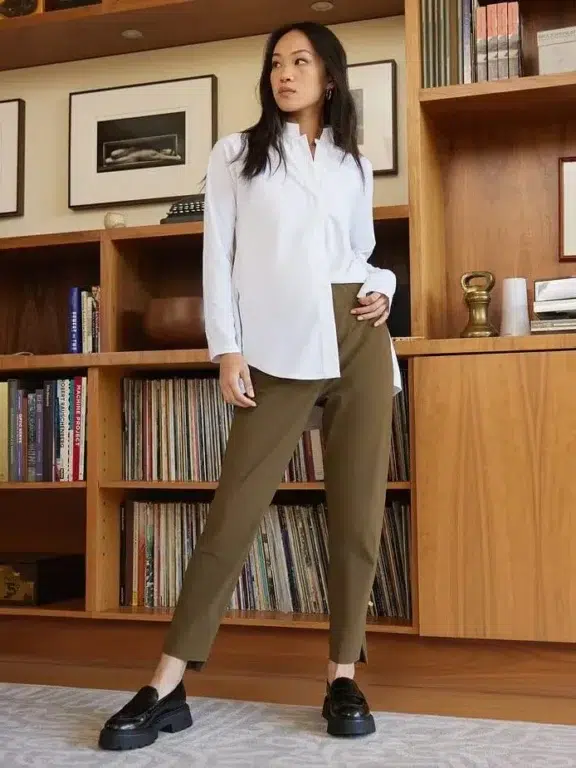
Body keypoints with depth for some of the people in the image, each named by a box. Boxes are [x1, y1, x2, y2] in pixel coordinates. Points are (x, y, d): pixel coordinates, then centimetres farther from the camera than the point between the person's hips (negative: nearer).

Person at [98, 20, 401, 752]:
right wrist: (228, 350, -5)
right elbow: (218, 255, 6)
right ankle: (166, 687, -1)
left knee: (356, 512, 1)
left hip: (358, 339, 3)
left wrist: (383, 290, 1)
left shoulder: (355, 164, 19)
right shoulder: (236, 154, 13)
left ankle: (342, 676, 11)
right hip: (277, 351, -2)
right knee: (233, 512, -6)